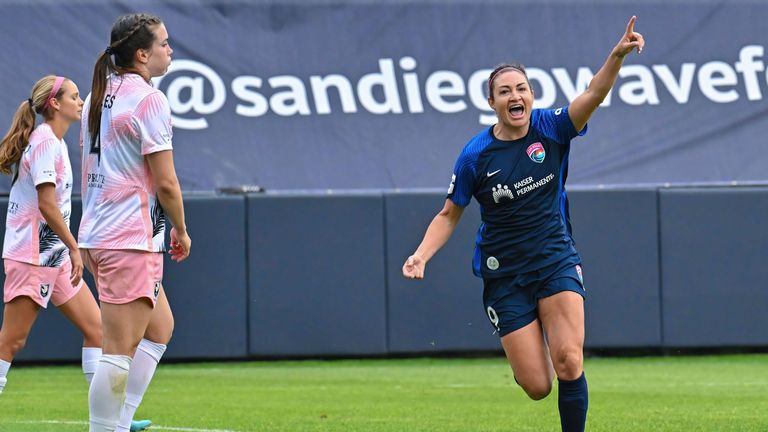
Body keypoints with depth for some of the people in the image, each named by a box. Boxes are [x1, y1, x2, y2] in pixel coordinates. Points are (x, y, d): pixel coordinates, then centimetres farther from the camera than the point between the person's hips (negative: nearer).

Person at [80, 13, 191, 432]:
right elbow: (165, 182, -14)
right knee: (120, 350, -8)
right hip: (132, 240, -10)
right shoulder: (149, 99, -13)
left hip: (97, 234, 10)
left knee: (159, 327, 19)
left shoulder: (97, 96, 14)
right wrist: (181, 230, 1)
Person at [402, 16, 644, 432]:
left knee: (568, 361, -19)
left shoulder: (550, 129, -5)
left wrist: (618, 54, -40)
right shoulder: (476, 155, -7)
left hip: (556, 263, 1)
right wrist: (421, 254, -13)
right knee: (537, 387, -3)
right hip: (504, 276, -1)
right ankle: (536, 348, 35)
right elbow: (449, 214, 4)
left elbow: (593, 94, -21)